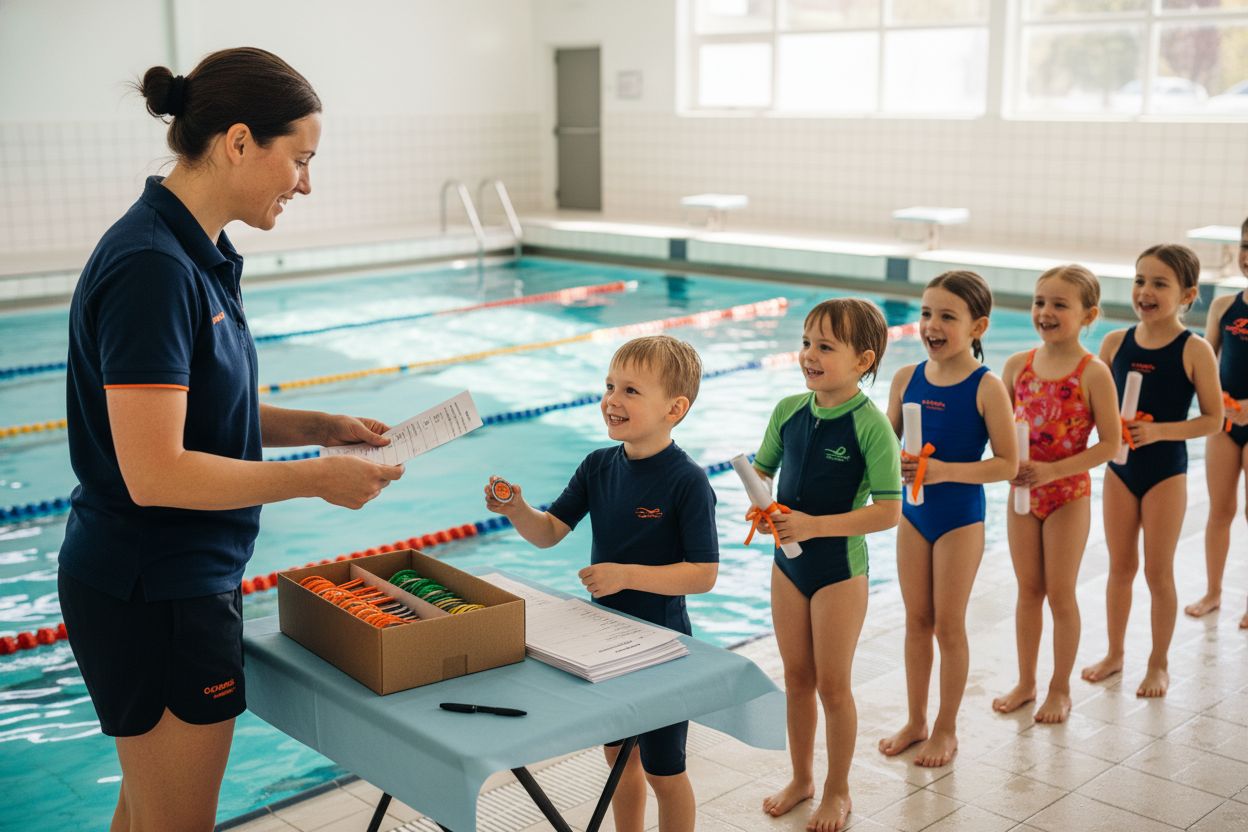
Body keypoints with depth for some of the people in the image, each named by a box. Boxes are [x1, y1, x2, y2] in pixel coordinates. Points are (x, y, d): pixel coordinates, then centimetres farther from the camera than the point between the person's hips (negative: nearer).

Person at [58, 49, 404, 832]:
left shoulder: (195, 254, 5)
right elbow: (155, 473, -27)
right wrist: (317, 479, -20)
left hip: (177, 582, 9)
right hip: (154, 595, -9)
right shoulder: (153, 268, -24)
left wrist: (316, 425, 4)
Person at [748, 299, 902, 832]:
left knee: (832, 686, 8)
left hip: (840, 571, -5)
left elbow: (888, 511, -22)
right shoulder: (789, 410, -3)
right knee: (797, 679, 18)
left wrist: (814, 525, -27)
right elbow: (761, 470, 10)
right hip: (787, 562, 5)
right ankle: (802, 777, 36)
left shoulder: (871, 425, -20)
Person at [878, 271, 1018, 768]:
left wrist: (944, 471, -25)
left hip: (961, 516, -5)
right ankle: (915, 721, 29)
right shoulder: (907, 378, -2)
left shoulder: (987, 387, -16)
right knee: (916, 620, 15)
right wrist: (895, 461, -15)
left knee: (949, 625, 6)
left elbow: (1008, 464, -15)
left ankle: (946, 728, 23)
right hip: (913, 510, 5)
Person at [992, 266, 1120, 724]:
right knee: (1028, 590, 14)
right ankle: (1025, 683, 27)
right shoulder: (1018, 364, -2)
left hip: (1069, 494, -4)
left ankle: (1060, 689, 22)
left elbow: (1110, 444, -14)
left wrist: (1052, 470, -21)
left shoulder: (1093, 373, -14)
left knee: (1060, 594, 6)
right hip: (1022, 492, 4)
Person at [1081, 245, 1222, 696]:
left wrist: (1159, 430, -22)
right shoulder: (1115, 342, -3)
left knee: (1158, 571, 7)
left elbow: (1213, 419, -11)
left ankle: (1159, 664, 24)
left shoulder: (1194, 350, -13)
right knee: (1120, 566, 15)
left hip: (1166, 471, -3)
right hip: (1120, 466, 3)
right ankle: (1114, 653, 31)